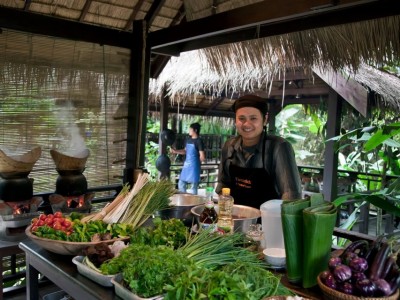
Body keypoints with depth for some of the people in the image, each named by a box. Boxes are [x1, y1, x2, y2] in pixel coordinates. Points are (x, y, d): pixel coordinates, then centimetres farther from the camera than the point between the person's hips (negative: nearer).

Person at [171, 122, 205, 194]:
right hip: (186, 165, 8)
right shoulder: (188, 139, 10)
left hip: (194, 166, -8)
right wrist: (175, 151, 12)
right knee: (181, 184, 14)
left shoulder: (199, 141, -13)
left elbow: (202, 157, -14)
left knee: (194, 186, 2)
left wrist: (195, 161, 1)